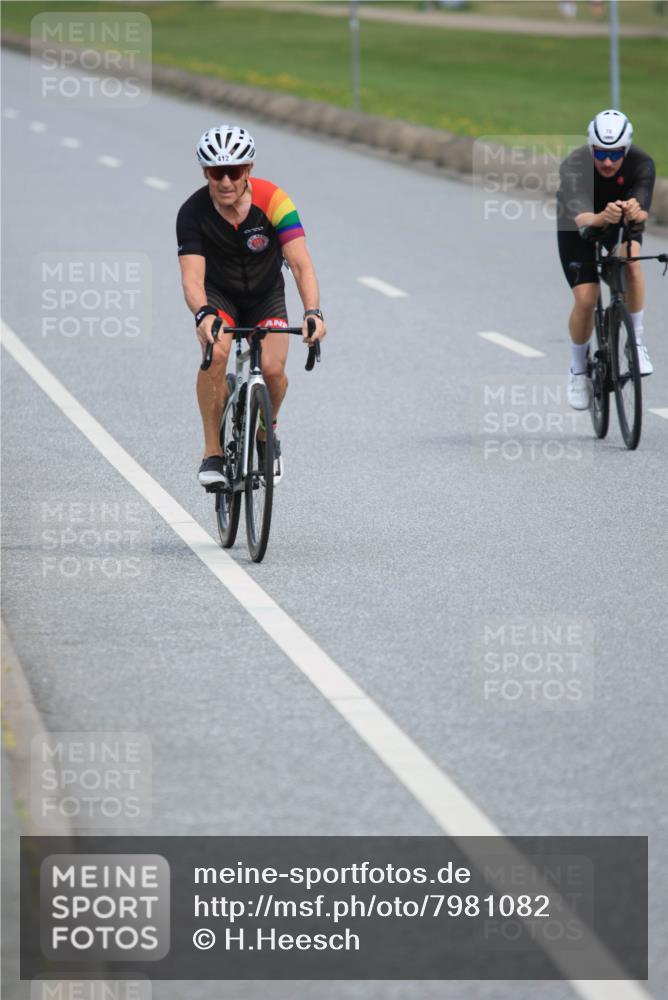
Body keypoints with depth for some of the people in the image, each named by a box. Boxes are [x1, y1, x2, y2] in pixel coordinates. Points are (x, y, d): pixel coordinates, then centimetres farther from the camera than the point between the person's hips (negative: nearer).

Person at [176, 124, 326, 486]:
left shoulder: (272, 201, -27)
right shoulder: (193, 213, -25)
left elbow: (301, 263, -33)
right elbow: (192, 277, -32)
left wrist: (313, 312, -50)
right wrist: (203, 315, -54)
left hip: (266, 296, 1)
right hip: (219, 295, -1)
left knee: (272, 369, -20)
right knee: (215, 353, -30)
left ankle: (265, 435, 14)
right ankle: (213, 454, -18)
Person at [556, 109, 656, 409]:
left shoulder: (641, 163, -31)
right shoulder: (574, 167, -36)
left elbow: (643, 211, -44)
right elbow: (581, 218, -50)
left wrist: (635, 212, -69)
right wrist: (602, 217, -73)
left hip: (622, 225, 1)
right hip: (577, 227, -1)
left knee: (630, 260, -32)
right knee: (585, 299, -13)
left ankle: (637, 342, -16)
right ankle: (578, 370, 13)